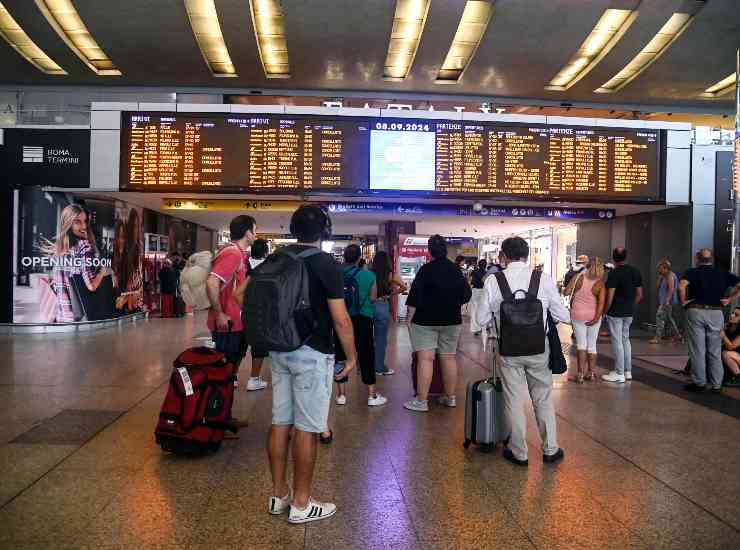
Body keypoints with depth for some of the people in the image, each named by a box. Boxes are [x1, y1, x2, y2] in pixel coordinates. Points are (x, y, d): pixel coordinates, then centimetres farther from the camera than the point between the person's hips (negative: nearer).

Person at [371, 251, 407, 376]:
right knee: (381, 338, 6)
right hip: (382, 305, -3)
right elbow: (404, 287, -3)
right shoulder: (390, 274, -3)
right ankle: (380, 367, 14)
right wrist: (391, 293, 6)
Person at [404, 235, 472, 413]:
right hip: (452, 321, 5)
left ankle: (421, 401, -5)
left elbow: (415, 298, -13)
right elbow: (466, 295, 11)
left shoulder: (426, 270, -12)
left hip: (426, 320, -5)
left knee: (425, 359, -6)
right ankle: (450, 397, 20)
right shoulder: (456, 270, 4)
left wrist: (409, 318, -6)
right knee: (449, 358, 11)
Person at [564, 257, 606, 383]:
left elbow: (566, 293, -8)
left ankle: (580, 374, -4)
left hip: (577, 314, -1)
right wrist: (597, 318, -15)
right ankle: (592, 373, 22)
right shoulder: (600, 283, -7)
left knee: (581, 344, 3)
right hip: (593, 316, 1)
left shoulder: (578, 278, -8)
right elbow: (602, 301, -17)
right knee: (592, 345, 13)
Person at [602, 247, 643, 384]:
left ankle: (619, 374, 4)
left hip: (615, 312, -7)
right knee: (625, 339, 18)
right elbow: (639, 294, 10)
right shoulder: (635, 272, 6)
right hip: (629, 313, 7)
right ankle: (627, 371, 22)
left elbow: (610, 296, -18)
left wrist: (605, 311, -7)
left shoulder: (614, 273, -15)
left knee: (617, 341, -1)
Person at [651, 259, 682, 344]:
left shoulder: (670, 275, -10)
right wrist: (660, 278, 8)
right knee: (669, 318, 16)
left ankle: (658, 338, -16)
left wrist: (667, 300, -25)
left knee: (659, 317, -14)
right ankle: (678, 336, 25)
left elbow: (671, 289, -20)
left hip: (668, 302, -10)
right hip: (663, 301, 10)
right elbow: (657, 288, 19)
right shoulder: (664, 277, 18)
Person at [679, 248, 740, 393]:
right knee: (715, 351, 10)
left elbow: (681, 286, -19)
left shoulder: (693, 272, 0)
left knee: (697, 350, 3)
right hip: (716, 313, 3)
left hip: (696, 311, -3)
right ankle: (717, 385, 13)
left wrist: (683, 301, -6)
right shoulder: (722, 273, 10)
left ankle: (699, 383, 6)